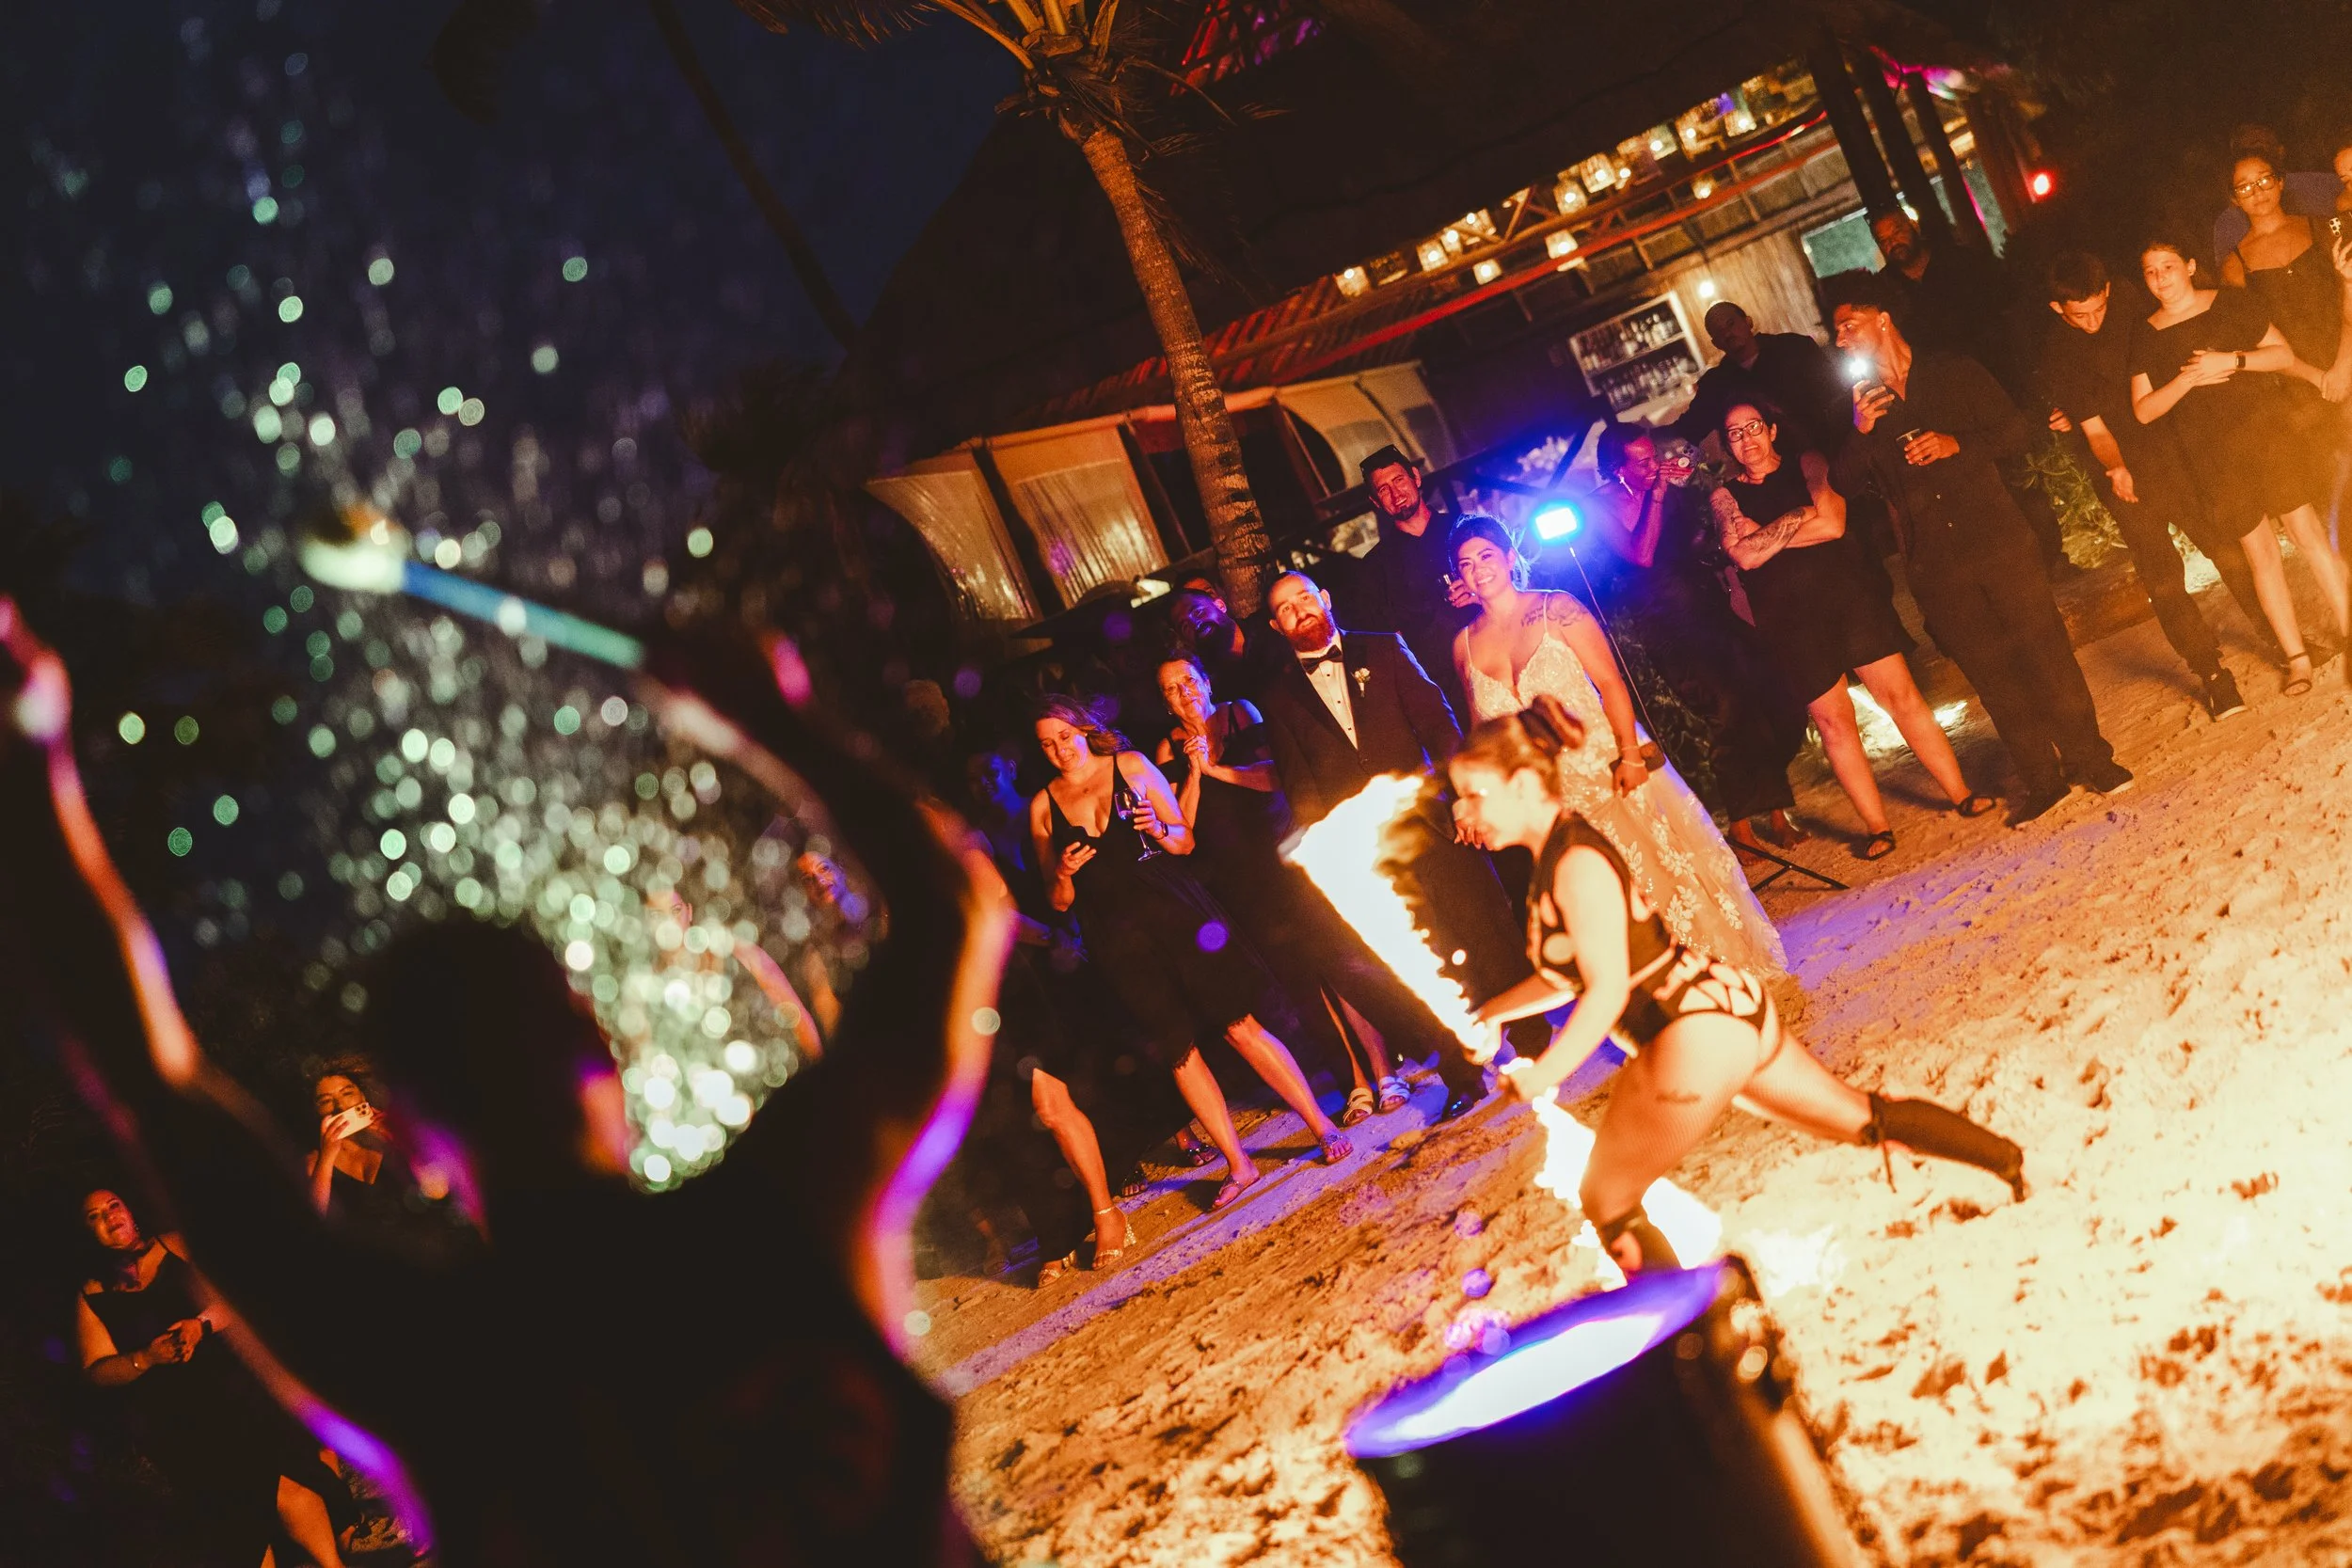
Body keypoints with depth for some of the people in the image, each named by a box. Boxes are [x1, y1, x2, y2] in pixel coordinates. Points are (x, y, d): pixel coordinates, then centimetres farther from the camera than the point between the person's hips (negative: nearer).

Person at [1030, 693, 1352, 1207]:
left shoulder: (1132, 766, 5)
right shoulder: (1043, 806, 8)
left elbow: (1186, 841, 8)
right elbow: (1058, 902, 12)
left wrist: (1161, 831, -13)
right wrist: (1063, 874, -10)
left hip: (1175, 909, -1)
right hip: (1118, 939, 2)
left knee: (1240, 1025, -8)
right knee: (1179, 1049, 1)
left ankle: (1324, 1127, -1)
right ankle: (1238, 1164, 9)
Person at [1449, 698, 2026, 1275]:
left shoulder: (1576, 862, -19)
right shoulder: (1560, 851, 11)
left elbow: (1608, 988, -23)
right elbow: (1571, 974, 18)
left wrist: (1547, 1072, -25)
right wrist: (1489, 1014, 12)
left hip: (1700, 1034, -10)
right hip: (1729, 1009, 10)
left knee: (1606, 1202, 2)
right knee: (1867, 1118, 23)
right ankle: (2006, 1158, 29)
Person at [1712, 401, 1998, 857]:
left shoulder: (1808, 465, 8)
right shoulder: (1725, 497, 6)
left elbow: (1833, 524, -8)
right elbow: (1746, 555, -11)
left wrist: (1767, 534, -7)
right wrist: (1802, 516, -9)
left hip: (1849, 593, 0)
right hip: (1791, 620, 0)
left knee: (1902, 695, -1)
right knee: (1834, 721, 0)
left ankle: (1961, 794, 6)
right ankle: (1878, 828, 6)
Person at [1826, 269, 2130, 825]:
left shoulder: (1953, 372, 5)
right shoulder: (1860, 400, 10)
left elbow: (2015, 429, 3)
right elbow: (1844, 482, 3)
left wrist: (1958, 443, -13)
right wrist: (1860, 434, -14)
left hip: (1996, 540, -2)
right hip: (1934, 565, 2)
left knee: (2046, 650, -3)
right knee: (1990, 673, 4)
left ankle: (2090, 759, 9)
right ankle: (2042, 779, 13)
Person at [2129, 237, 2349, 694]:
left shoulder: (2232, 303, 2)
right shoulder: (2145, 337, 3)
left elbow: (2284, 354, 2)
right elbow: (2143, 410, -1)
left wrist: (2235, 360, -15)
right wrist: (2188, 379, -16)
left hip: (2262, 432, 0)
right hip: (2212, 459, 1)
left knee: (2308, 529, -3)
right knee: (2260, 552, 3)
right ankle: (2296, 657, 9)